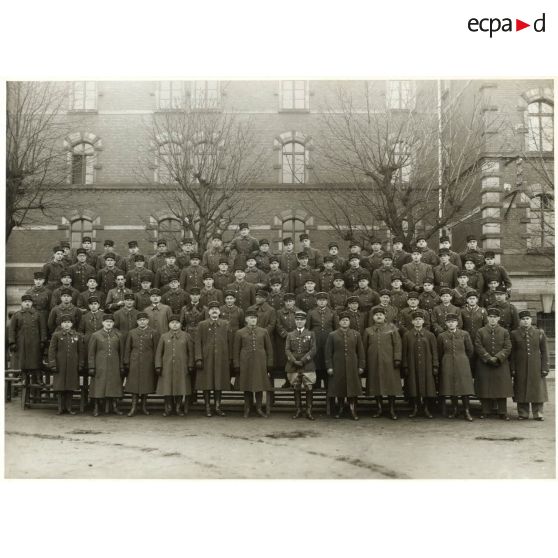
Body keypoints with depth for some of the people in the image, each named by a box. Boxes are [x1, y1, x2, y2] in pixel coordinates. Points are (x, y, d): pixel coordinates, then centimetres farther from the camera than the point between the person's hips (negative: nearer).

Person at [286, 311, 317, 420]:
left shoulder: (310, 334, 7)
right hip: (293, 366, 2)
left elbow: (313, 350, -2)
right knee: (296, 389, 5)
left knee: (308, 389, -3)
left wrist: (303, 361, -12)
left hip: (308, 365, -1)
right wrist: (294, 361, -12)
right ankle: (298, 410, 13)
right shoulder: (290, 335, 12)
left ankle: (309, 411, 2)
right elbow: (287, 350, 3)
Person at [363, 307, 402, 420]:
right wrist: (364, 363, 6)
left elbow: (397, 344, 1)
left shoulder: (392, 328, 5)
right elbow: (364, 347, 10)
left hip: (389, 362, -1)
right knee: (376, 385, 5)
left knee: (391, 384, -1)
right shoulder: (368, 331, 8)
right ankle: (379, 409, 16)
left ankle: (392, 410, 8)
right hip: (374, 363, 2)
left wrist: (397, 359, -8)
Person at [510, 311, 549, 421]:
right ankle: (523, 414, 12)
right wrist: (512, 369, -2)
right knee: (521, 390, 3)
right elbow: (512, 353, 3)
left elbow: (544, 352, 4)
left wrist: (545, 368, -2)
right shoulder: (514, 334, 3)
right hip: (521, 368, 0)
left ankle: (538, 413, 12)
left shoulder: (539, 333, 4)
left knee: (538, 390, 2)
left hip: (536, 368, 0)